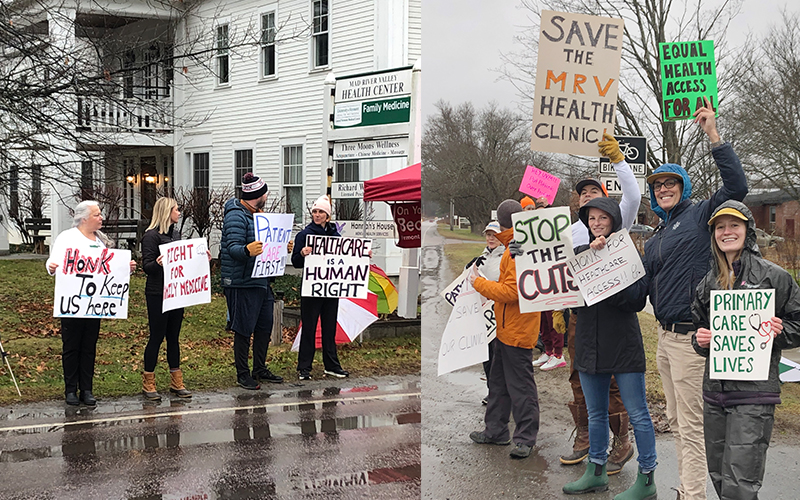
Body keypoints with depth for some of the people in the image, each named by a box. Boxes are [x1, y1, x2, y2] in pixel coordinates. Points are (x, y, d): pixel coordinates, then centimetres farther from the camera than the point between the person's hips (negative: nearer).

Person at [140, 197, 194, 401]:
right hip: (157, 294, -7)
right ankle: (148, 383, 9)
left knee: (173, 336, 12)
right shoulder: (151, 236, -11)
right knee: (157, 337, -1)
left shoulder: (176, 233, 13)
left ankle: (176, 382, 18)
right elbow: (147, 266, -15)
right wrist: (157, 264, -35)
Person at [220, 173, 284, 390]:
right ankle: (242, 374, 8)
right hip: (242, 282, -9)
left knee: (265, 326, 13)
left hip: (261, 280, 10)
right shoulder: (236, 215, -14)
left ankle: (260, 369, 25)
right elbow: (233, 248, -24)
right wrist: (247, 250, -43)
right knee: (244, 329, -2)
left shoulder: (257, 214, 16)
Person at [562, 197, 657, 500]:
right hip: (589, 344, 5)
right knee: (595, 414, 16)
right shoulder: (580, 253, 9)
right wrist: (590, 255, -18)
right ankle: (596, 473, 29)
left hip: (623, 344, -5)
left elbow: (637, 300, -13)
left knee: (637, 414, -1)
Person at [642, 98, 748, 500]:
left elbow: (736, 186, -20)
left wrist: (713, 136, -26)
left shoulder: (700, 215, -4)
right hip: (665, 334, 9)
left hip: (690, 334, -9)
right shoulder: (656, 236, 19)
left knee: (691, 424, -7)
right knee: (677, 421, 16)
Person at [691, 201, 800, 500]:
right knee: (719, 476, 13)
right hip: (714, 391, 6)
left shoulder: (773, 276, -2)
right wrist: (700, 340, 3)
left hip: (754, 393, -6)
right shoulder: (708, 283, 14)